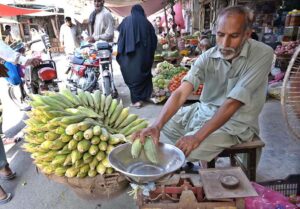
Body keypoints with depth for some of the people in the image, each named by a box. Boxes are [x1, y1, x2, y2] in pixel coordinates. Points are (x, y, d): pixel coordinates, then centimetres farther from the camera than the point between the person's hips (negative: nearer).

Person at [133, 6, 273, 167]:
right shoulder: (208, 57, -12)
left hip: (237, 122, -5)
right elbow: (181, 93, -24)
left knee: (187, 150, -24)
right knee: (166, 122, 6)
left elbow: (232, 103, -28)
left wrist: (198, 137, -33)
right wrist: (156, 125, -39)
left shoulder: (262, 54, -22)